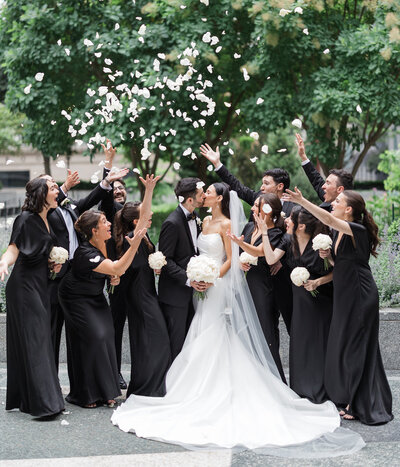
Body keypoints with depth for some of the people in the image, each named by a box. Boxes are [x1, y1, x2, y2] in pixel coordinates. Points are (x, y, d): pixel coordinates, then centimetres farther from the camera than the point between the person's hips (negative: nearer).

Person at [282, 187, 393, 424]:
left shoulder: (358, 231, -16)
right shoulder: (339, 233, 10)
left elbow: (329, 220, -32)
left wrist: (302, 201, -38)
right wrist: (329, 255, -2)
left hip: (360, 296, -9)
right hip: (345, 295, 9)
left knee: (356, 347, -3)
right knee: (344, 346, 12)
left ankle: (363, 406, 7)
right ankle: (352, 400, 22)